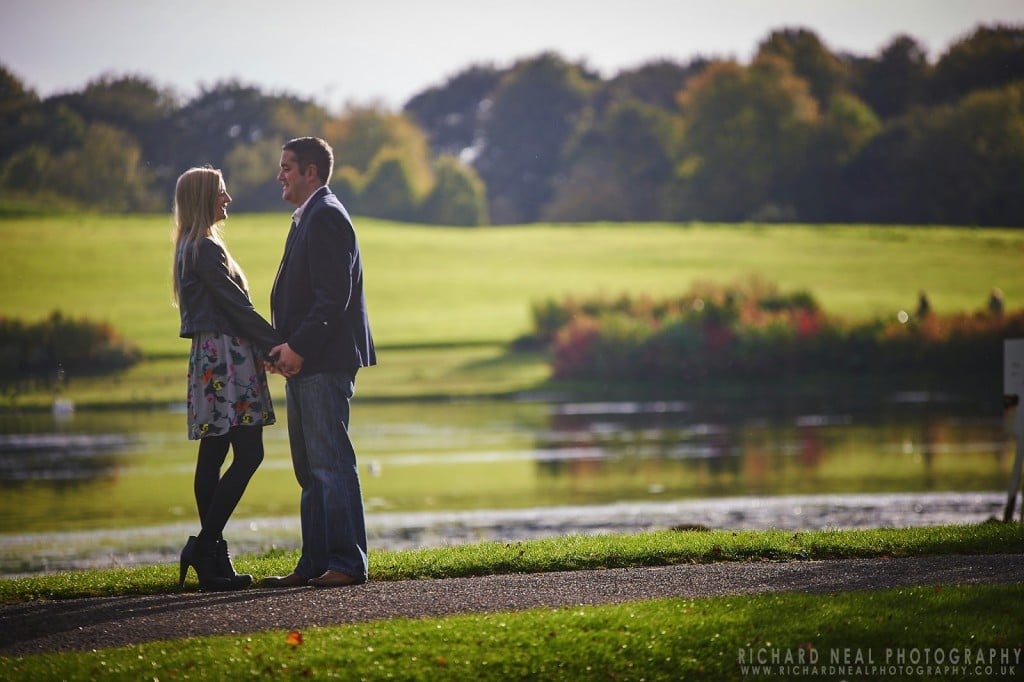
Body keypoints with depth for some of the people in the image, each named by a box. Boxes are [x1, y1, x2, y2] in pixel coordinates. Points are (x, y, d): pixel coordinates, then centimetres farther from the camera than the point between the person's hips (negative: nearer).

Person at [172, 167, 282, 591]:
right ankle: (204, 547, -15)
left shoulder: (192, 248, 19)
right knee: (248, 454, -11)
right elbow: (236, 305, -15)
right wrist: (276, 344, -10)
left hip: (211, 359, 11)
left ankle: (211, 560, 7)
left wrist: (267, 345, 13)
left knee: (213, 456, 7)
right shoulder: (206, 248, -12)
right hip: (227, 359, -11)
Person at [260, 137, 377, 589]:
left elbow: (333, 296, -20)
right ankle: (315, 563, 15)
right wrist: (285, 347, 9)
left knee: (331, 462, -9)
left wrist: (298, 346, -21)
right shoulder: (309, 218, 21)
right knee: (310, 468, 12)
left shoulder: (325, 217, -12)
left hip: (325, 362, -11)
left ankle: (348, 563, -8)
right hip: (305, 363, 11)